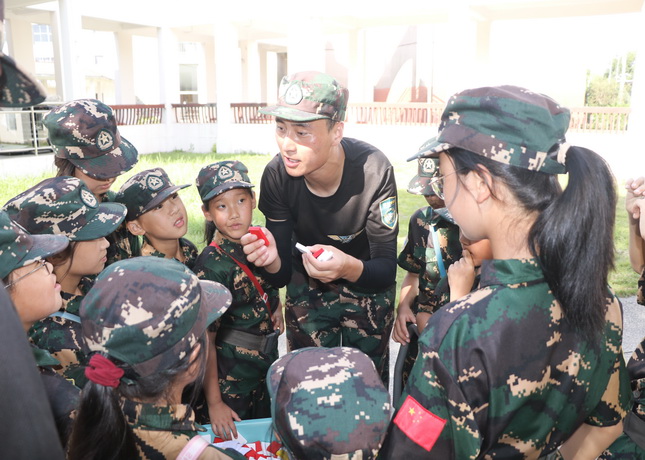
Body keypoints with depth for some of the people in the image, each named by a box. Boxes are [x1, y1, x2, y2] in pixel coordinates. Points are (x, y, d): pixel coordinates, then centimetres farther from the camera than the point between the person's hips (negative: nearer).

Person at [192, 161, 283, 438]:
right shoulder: (212, 265, -24)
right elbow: (205, 338, -21)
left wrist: (276, 305, 3)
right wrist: (214, 402, -18)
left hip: (268, 361, 6)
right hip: (229, 372, -6)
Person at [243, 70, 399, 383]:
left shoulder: (372, 170, -31)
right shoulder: (276, 175, -23)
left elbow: (386, 271, -26)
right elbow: (282, 276, -17)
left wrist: (350, 268, -47)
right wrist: (272, 260, -40)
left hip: (368, 286, -1)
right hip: (307, 289, 2)